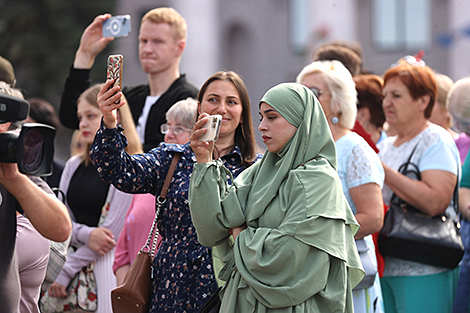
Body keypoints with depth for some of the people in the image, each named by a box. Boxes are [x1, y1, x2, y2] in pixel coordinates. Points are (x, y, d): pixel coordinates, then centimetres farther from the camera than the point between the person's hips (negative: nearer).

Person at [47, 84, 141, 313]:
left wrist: (66, 271, -9)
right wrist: (85, 234, -12)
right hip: (72, 256, 5)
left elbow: (112, 232, -10)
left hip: (105, 264, -5)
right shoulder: (74, 165, 14)